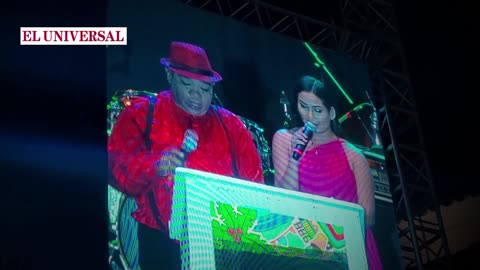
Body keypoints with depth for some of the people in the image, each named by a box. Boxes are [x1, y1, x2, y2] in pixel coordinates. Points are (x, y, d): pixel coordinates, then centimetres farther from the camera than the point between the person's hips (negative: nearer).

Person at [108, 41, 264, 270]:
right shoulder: (142, 114, 10)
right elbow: (117, 165, -3)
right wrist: (154, 165, -21)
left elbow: (253, 186, 17)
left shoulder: (229, 123, 18)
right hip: (164, 240, -2)